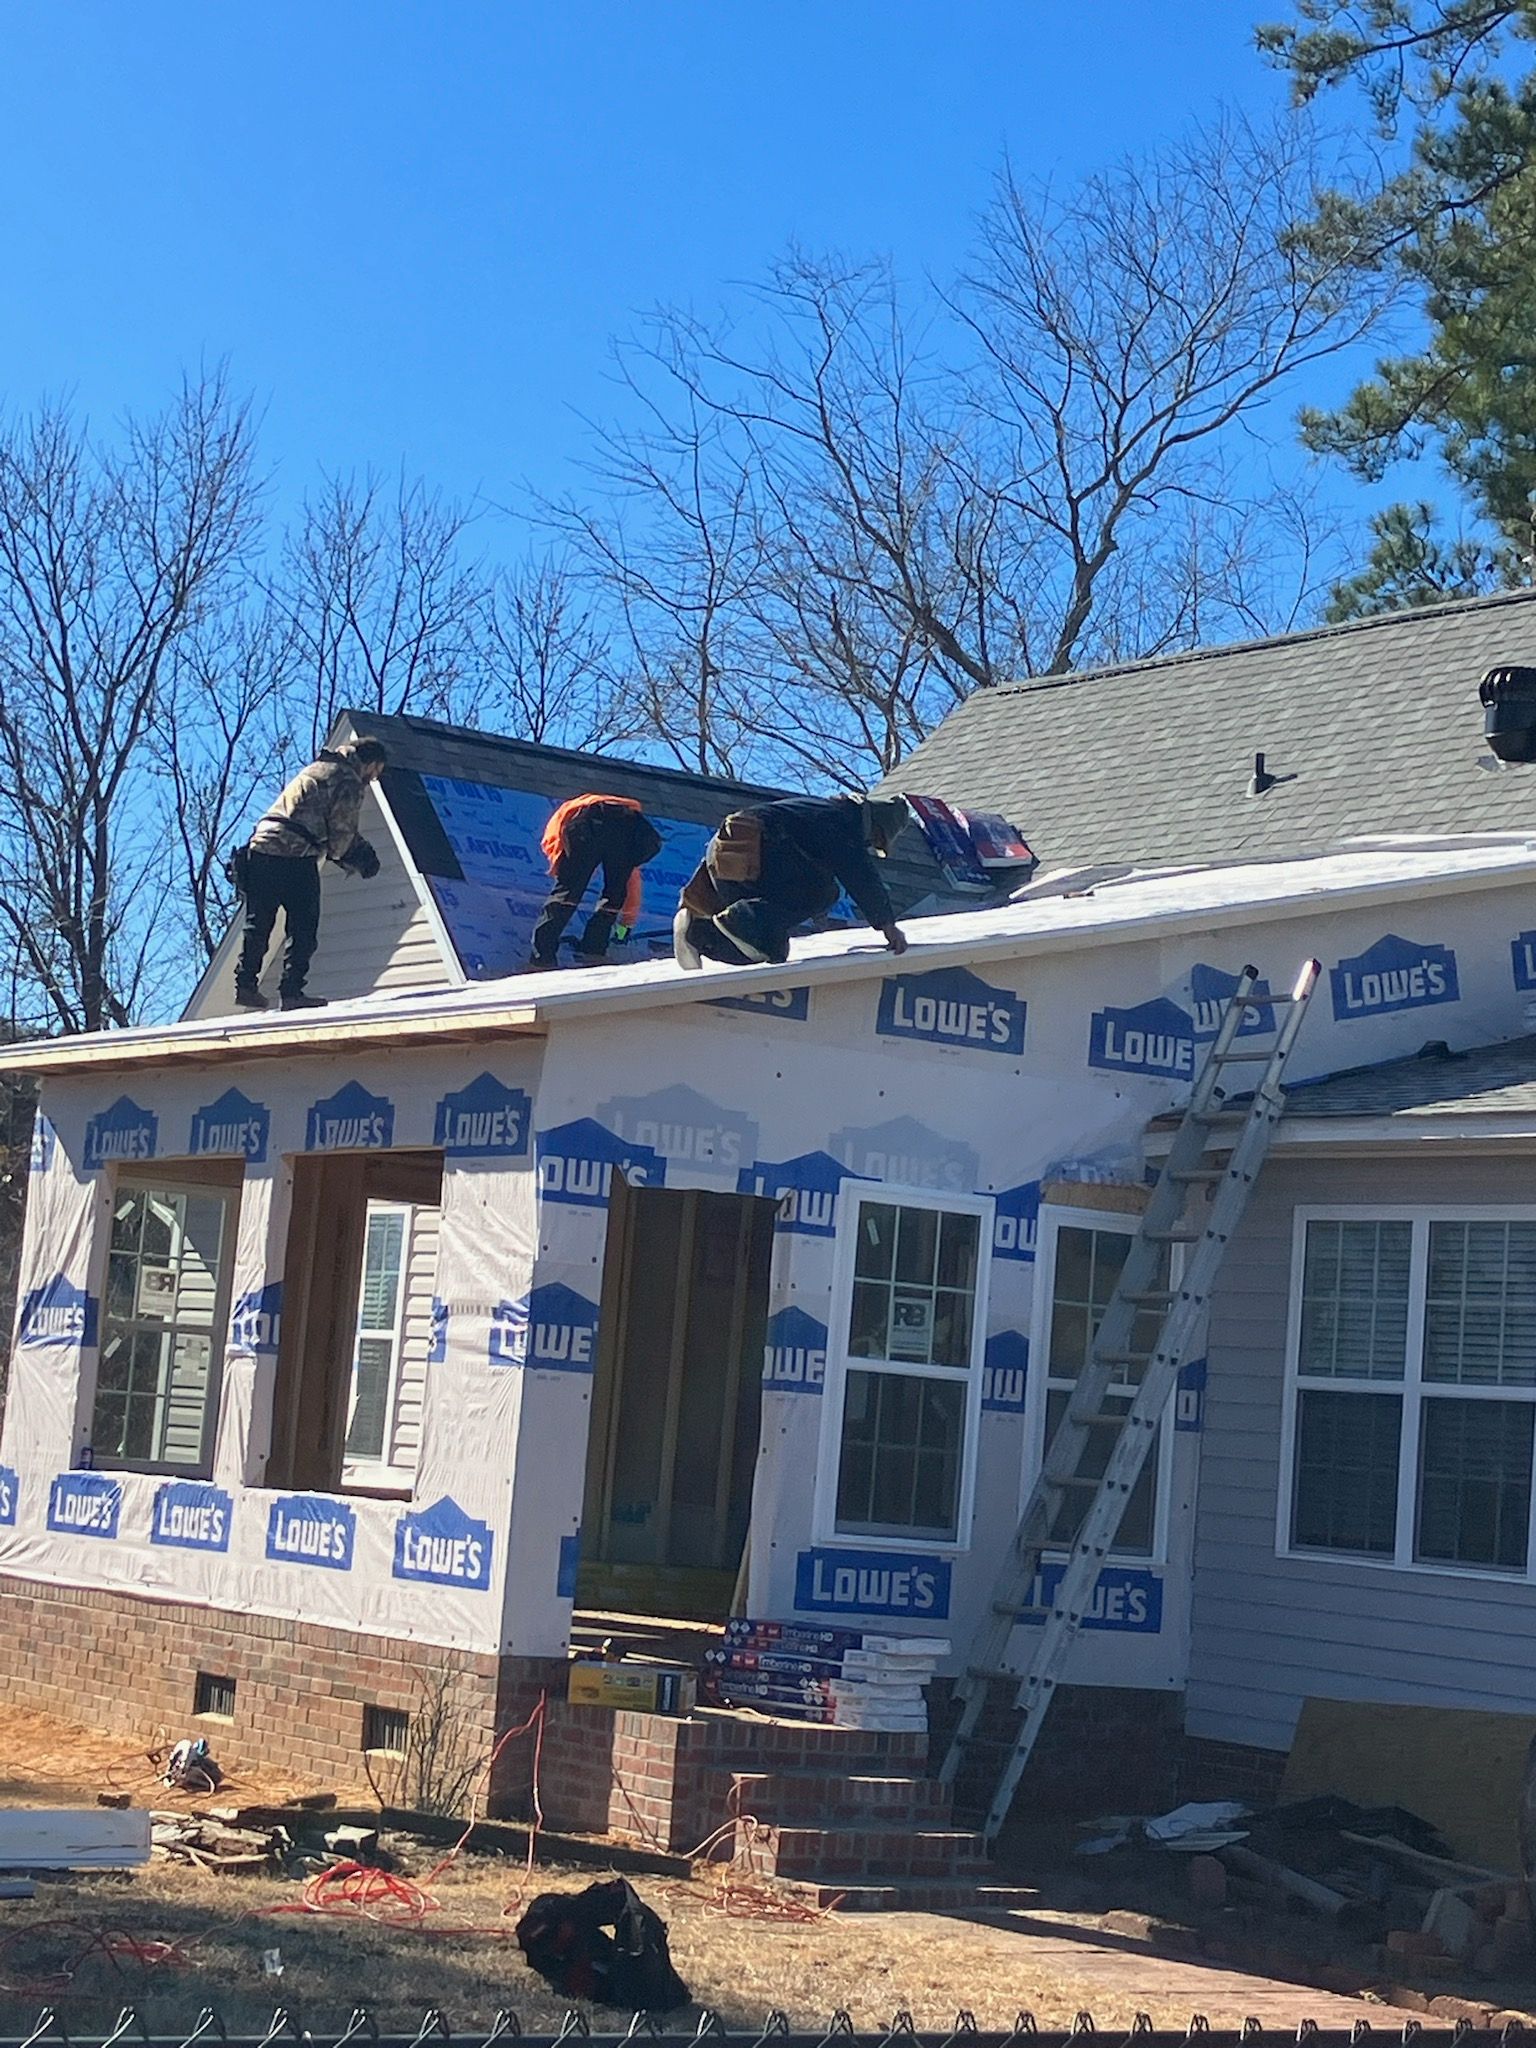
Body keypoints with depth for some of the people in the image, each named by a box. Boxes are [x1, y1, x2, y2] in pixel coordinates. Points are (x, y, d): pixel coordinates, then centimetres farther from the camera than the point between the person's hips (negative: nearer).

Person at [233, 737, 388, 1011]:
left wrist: (358, 846, 24)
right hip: (295, 857, -8)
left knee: (258, 925, 13)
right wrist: (339, 856, 17)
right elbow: (341, 830, -3)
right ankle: (291, 992, -6)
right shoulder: (349, 782, -1)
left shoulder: (317, 769, 28)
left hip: (260, 846, 8)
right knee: (303, 929, -2)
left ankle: (245, 984, 11)